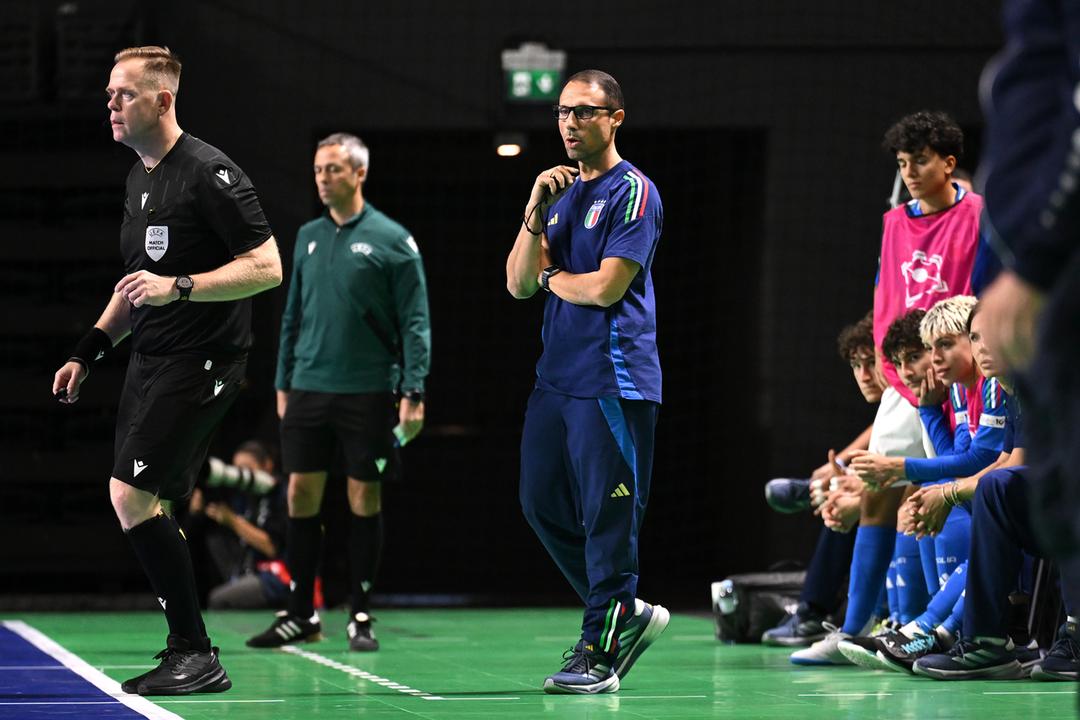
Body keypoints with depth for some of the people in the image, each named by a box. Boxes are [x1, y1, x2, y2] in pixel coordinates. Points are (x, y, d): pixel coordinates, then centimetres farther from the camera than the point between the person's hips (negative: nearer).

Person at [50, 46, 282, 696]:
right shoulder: (139, 179, 15)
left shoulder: (209, 172, -13)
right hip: (151, 361, 9)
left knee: (132, 495, -16)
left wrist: (179, 287, -25)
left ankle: (197, 655, -11)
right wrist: (90, 350, 19)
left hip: (201, 361, -9)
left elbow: (268, 268, -18)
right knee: (142, 505, 9)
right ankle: (188, 649, 19)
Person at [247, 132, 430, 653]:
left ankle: (361, 617, 9)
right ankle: (300, 614, 10)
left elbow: (415, 321, -6)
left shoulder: (391, 240, -4)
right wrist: (283, 383, 14)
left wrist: (413, 391, -13)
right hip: (308, 389, 5)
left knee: (364, 498, 1)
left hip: (367, 392, -4)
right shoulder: (308, 237, 12)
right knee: (301, 494, 3)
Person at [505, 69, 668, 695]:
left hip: (613, 383, -9)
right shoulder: (560, 192, 16)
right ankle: (626, 613, 23)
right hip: (557, 378, 9)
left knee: (608, 518, -5)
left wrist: (551, 278, 2)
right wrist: (535, 211, -5)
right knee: (543, 505, 12)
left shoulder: (633, 192, -8)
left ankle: (600, 652, -1)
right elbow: (519, 284, 8)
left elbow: (605, 287, -16)